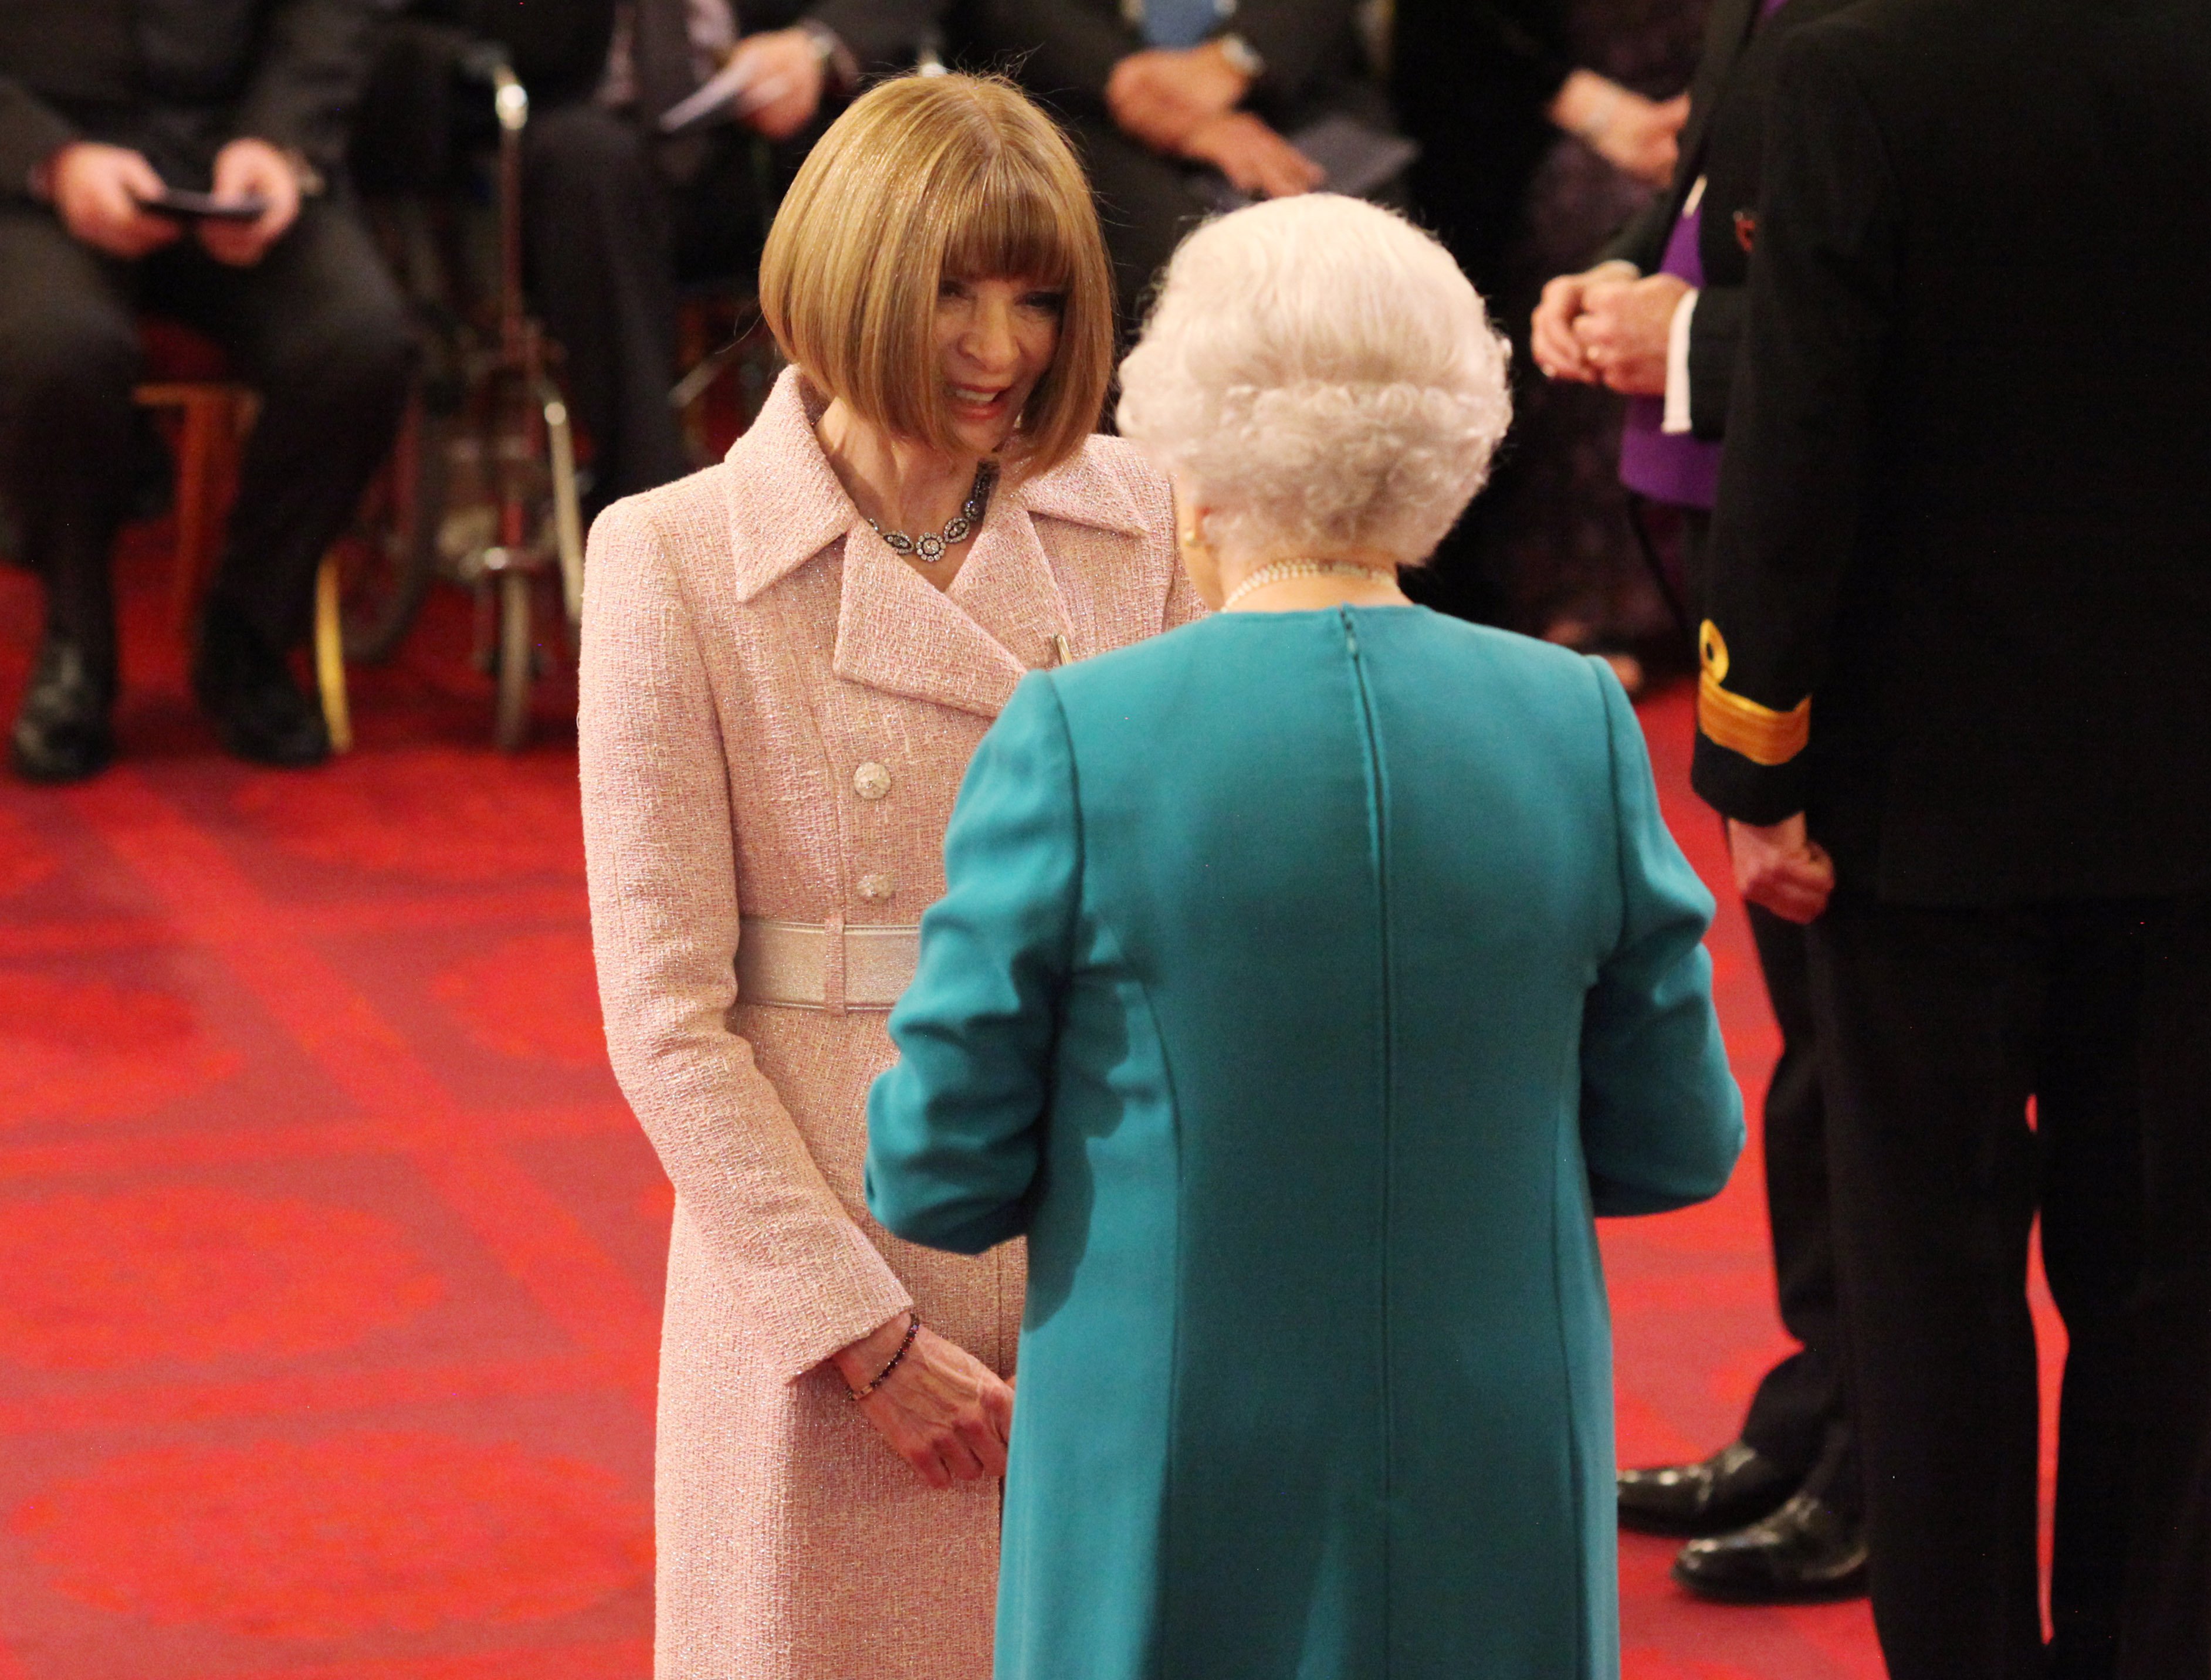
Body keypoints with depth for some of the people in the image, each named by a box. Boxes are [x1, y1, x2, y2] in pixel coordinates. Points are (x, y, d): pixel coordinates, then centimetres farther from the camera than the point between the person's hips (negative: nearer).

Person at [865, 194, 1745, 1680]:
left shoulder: (1077, 740, -13)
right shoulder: (1577, 724, -5)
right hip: (1498, 1518, 2)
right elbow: (1678, 1146, 3)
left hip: (1174, 1509, -2)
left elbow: (940, 1178, -8)